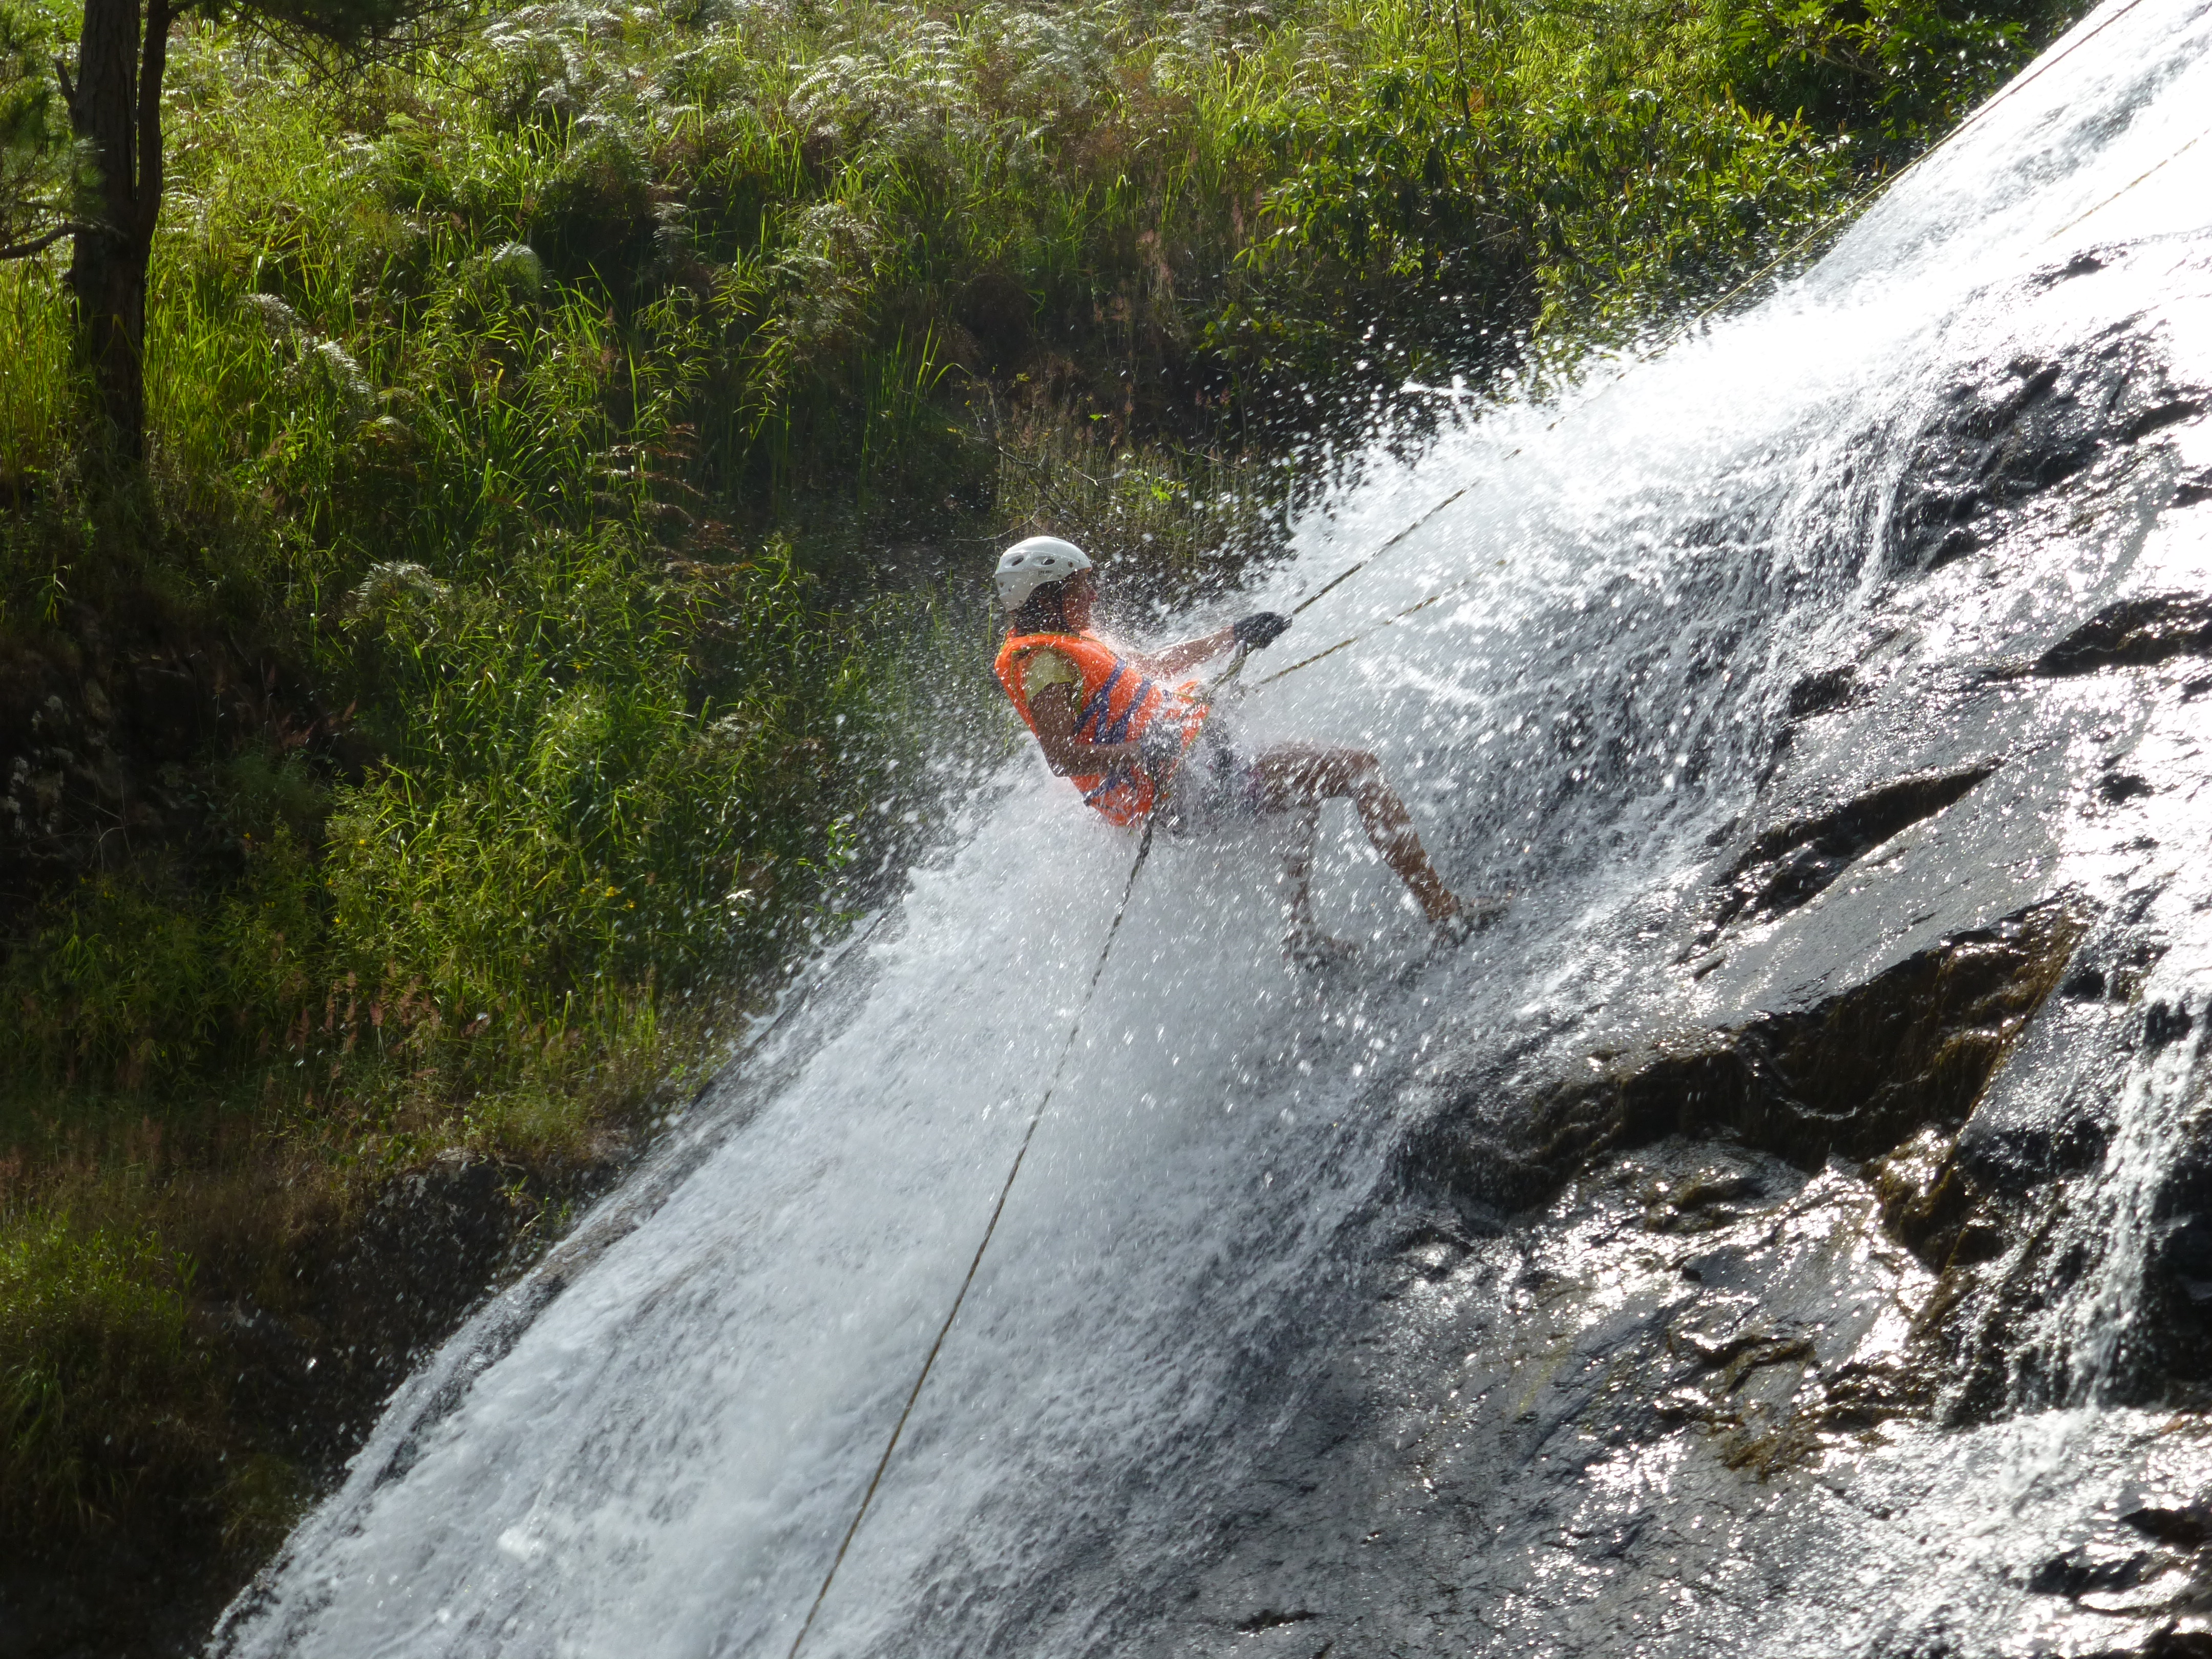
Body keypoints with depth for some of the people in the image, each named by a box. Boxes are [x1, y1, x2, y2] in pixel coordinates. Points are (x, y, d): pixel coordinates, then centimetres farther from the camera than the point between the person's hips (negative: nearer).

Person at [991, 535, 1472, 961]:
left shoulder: (1061, 642, 16)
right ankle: (1445, 913, -12)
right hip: (1184, 790, -11)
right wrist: (1140, 753, -39)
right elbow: (1059, 754, -27)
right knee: (1358, 769, -10)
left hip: (1194, 765, 11)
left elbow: (1147, 665, 28)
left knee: (1304, 768, 35)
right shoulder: (1044, 660, -16)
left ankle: (1301, 932, 25)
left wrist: (1234, 637, 29)